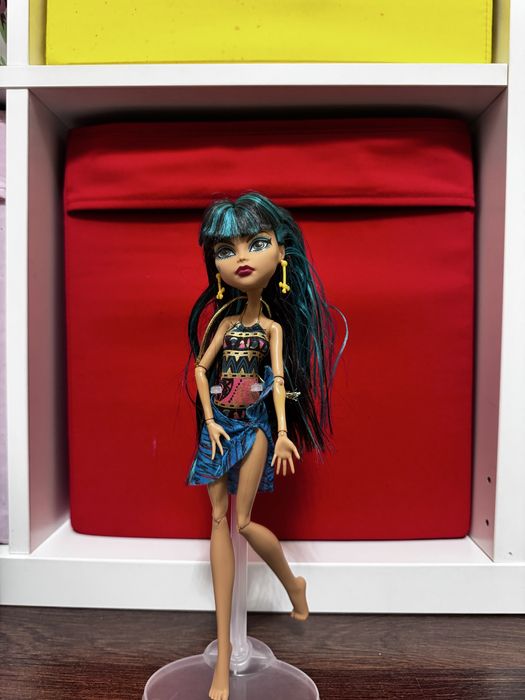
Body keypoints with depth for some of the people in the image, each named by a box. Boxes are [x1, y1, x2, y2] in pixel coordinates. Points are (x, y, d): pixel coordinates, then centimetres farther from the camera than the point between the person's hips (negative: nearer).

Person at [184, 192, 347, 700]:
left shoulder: (273, 325, -2)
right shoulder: (226, 319, 4)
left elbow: (279, 379, -8)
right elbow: (200, 370, 4)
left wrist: (283, 432, -17)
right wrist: (209, 421, -4)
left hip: (254, 424, -3)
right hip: (218, 423, 3)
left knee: (241, 521, -7)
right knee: (218, 518, 0)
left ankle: (293, 583, 26)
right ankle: (223, 648, 8)